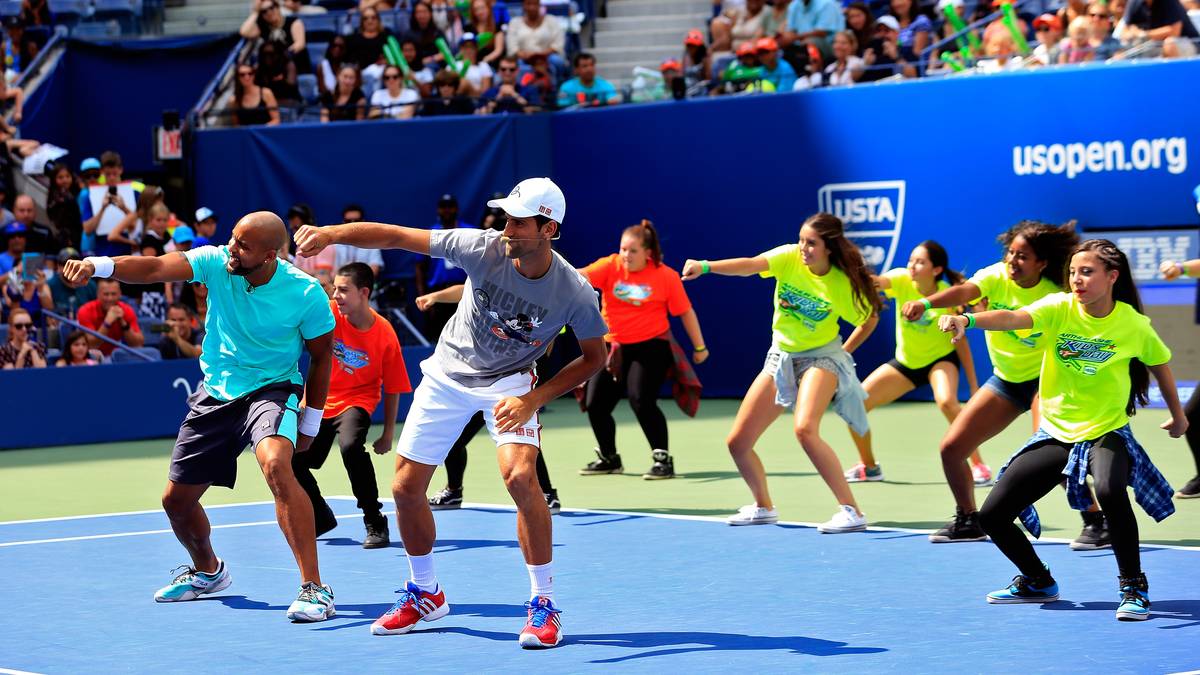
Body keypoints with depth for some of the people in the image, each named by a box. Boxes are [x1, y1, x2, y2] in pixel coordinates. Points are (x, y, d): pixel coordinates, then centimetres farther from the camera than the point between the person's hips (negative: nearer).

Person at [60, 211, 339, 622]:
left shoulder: (306, 294, -17)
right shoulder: (215, 262, -12)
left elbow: (321, 356, -3)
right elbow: (154, 268, -24)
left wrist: (310, 425, 0)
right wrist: (96, 265, -42)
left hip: (271, 390, -5)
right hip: (215, 393, 5)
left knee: (276, 465, -36)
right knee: (176, 499, 11)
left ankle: (313, 589, -33)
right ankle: (208, 572, 45)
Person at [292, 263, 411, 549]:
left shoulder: (385, 335, -16)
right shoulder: (329, 313, -11)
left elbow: (392, 388, -7)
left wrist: (388, 434, -4)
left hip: (356, 401, -4)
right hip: (319, 401, 4)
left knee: (350, 446, -34)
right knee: (291, 460, 0)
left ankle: (375, 522, -21)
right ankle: (321, 518, 28)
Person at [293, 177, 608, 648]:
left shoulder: (575, 293, -24)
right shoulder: (484, 248, -22)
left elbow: (593, 356, -8)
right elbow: (393, 236, -19)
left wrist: (535, 399, -19)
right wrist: (331, 233, -32)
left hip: (509, 382, -3)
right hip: (448, 375, 3)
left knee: (520, 476, -28)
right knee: (406, 488, 3)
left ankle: (543, 602, -12)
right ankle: (425, 595, 27)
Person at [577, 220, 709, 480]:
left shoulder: (666, 276, -8)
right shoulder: (610, 266, -5)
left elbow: (686, 312, -1)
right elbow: (582, 276, -21)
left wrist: (699, 347, 3)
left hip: (650, 346, -4)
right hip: (613, 347, 4)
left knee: (641, 401, -21)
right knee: (594, 403, 4)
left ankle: (663, 459, -8)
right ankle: (609, 458, 28)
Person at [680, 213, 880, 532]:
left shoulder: (844, 283, -17)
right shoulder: (788, 258, -13)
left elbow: (870, 319, 3)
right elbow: (750, 265, -32)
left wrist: (845, 351, 1)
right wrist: (706, 266, -48)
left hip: (821, 356, -5)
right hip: (780, 358, 5)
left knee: (805, 429, -32)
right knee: (737, 442, 3)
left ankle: (851, 512, -26)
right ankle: (764, 508, 28)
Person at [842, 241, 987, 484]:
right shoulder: (902, 280, -16)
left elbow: (961, 343, -13)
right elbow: (877, 281, -38)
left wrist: (974, 387, -12)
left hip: (941, 359, -4)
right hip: (905, 361, 4)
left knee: (947, 402, -36)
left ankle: (978, 464, -22)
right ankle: (869, 466, 20)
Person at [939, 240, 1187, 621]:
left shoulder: (1133, 324, -10)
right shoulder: (1059, 309, -10)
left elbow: (1159, 364, 10)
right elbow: (1014, 319, -30)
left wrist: (1178, 416, 24)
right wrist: (966, 320, -49)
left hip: (1107, 433, -3)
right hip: (1055, 433, 3)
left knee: (1110, 490, -38)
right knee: (992, 516, -1)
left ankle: (1134, 587, -18)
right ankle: (1038, 582, 27)